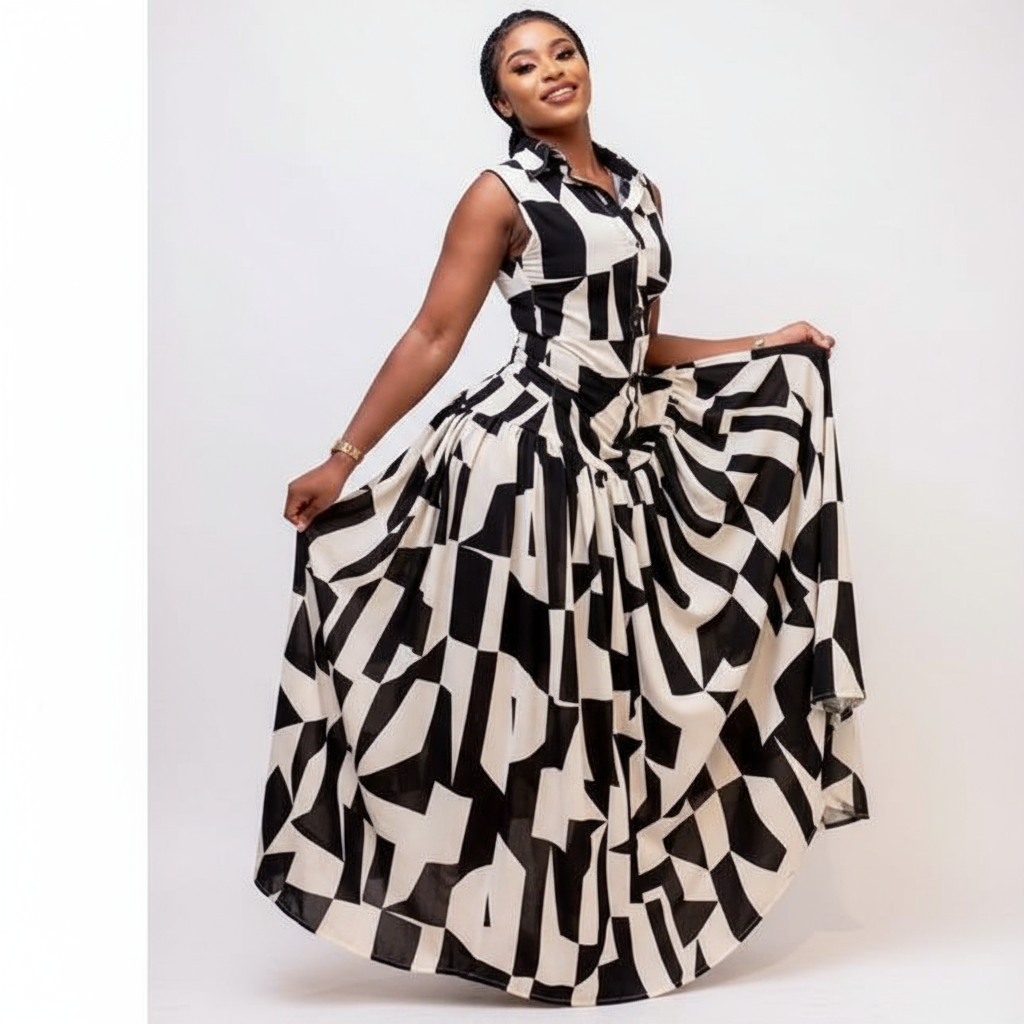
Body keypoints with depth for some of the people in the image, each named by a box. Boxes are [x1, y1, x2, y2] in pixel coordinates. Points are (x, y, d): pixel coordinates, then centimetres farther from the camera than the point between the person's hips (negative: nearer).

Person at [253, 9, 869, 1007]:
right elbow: (431, 340, -5)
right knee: (523, 691, -2)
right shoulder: (501, 194, -4)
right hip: (526, 460, -6)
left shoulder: (638, 189, 15)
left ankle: (609, 921, 23)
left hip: (622, 464, 6)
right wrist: (342, 460, -9)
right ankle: (535, 936, 12)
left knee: (607, 696, 10)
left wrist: (767, 347, 17)